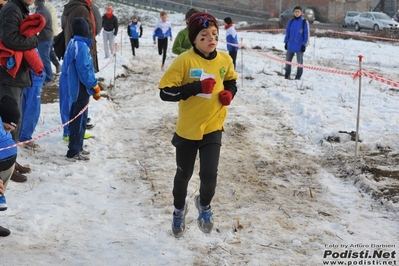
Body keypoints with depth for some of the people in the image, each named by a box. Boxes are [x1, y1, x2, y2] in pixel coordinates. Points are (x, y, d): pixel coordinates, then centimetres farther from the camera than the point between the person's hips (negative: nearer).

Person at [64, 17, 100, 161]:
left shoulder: (72, 43, 9)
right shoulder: (81, 46, -20)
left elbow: (67, 65, 16)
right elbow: (84, 70, -23)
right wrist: (95, 87, -16)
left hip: (75, 87, 10)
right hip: (82, 88, -10)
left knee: (76, 118, 17)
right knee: (80, 120, -4)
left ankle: (76, 147, 27)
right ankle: (74, 152, 1)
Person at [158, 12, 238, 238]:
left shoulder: (225, 60, -4)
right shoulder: (185, 60, -18)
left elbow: (231, 81, 16)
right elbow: (165, 92, -20)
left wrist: (229, 93, -5)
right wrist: (196, 88, -28)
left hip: (213, 127, 2)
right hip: (187, 128, -2)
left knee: (209, 174, -10)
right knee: (183, 175, 15)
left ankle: (204, 204, 25)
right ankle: (179, 210, 45)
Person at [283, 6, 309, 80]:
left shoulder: (304, 22, -7)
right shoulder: (291, 21, 4)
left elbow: (306, 34, -6)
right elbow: (287, 32, 10)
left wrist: (304, 44, -10)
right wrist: (286, 42, 6)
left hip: (299, 46, -4)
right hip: (290, 45, 4)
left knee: (299, 62, 6)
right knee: (288, 61, 9)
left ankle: (298, 77, 15)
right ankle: (287, 76, 21)